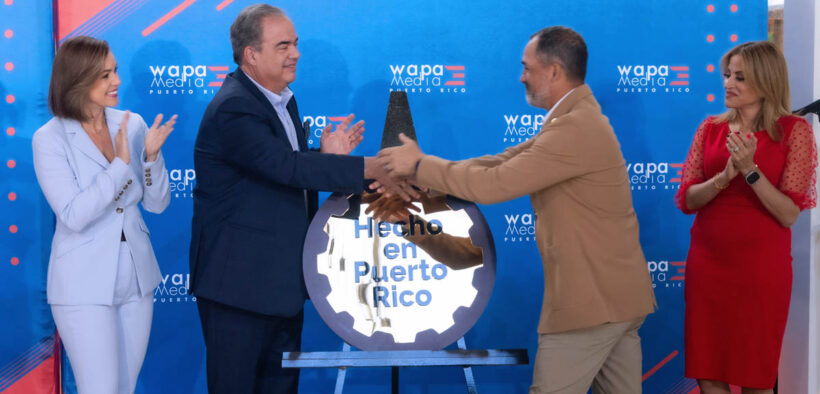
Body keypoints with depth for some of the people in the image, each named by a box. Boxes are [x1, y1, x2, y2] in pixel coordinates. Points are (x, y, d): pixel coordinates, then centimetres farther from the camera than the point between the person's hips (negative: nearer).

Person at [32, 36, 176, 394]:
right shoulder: (50, 139, -10)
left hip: (136, 277, 5)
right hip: (85, 285, -5)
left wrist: (151, 156, -14)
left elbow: (157, 203, 3)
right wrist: (120, 163, -23)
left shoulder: (132, 125, 2)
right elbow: (74, 216, -18)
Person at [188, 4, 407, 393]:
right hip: (239, 281, -9)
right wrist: (372, 167, -31)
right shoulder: (233, 109, -20)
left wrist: (326, 157, -7)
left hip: (284, 280, 9)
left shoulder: (283, 99, 11)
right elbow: (287, 167, -31)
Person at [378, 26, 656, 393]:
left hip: (590, 301, -10)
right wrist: (410, 177, 4)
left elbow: (493, 185, -22)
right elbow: (501, 162, 9)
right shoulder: (578, 119, 13)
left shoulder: (576, 127, -20)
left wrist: (420, 164, -9)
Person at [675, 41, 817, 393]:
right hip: (707, 264, 3)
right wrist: (725, 176, -17)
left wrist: (750, 169, -21)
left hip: (761, 268, -3)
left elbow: (789, 214, -10)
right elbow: (685, 200, 0)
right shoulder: (711, 129, 6)